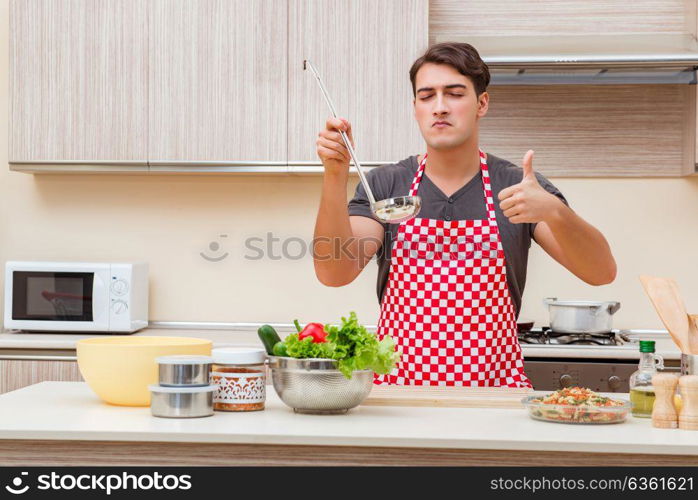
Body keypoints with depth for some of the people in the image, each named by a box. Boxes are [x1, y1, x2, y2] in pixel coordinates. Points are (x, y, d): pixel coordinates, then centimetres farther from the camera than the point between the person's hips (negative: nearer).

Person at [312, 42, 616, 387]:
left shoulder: (517, 187, 4)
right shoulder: (385, 185, 7)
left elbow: (602, 272, -5)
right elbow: (333, 273, -7)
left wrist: (554, 210, -23)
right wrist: (335, 176, -19)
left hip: (492, 386, 0)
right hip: (398, 384, 0)